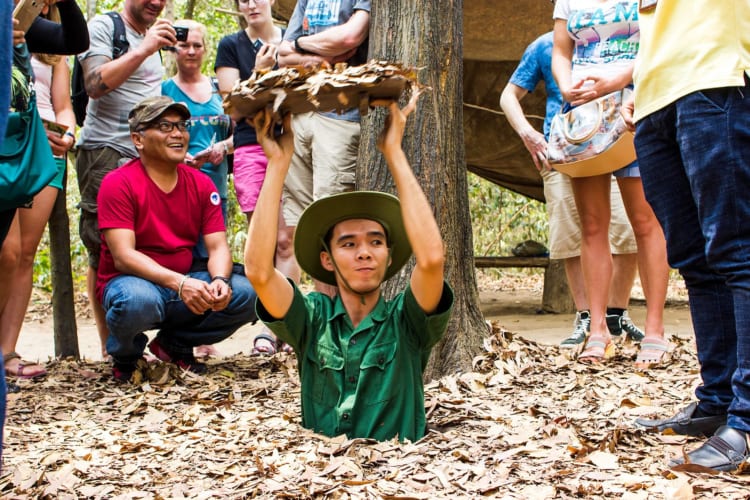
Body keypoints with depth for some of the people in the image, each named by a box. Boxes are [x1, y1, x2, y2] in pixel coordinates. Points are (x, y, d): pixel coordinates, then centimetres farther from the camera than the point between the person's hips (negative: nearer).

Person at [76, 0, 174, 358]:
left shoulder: (153, 38, 23)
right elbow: (95, 83, -14)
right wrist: (143, 50, -16)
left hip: (146, 157, 7)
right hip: (106, 154, -7)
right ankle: (110, 349, -4)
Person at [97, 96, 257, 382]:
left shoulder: (201, 184, 2)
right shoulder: (118, 183, -13)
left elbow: (218, 247, -3)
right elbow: (123, 256, -21)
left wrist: (219, 281, -27)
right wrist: (179, 283, -34)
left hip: (186, 283, 5)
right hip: (131, 281, -5)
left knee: (246, 293, -18)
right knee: (138, 300, -39)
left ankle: (175, 344, 7)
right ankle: (124, 355, -1)